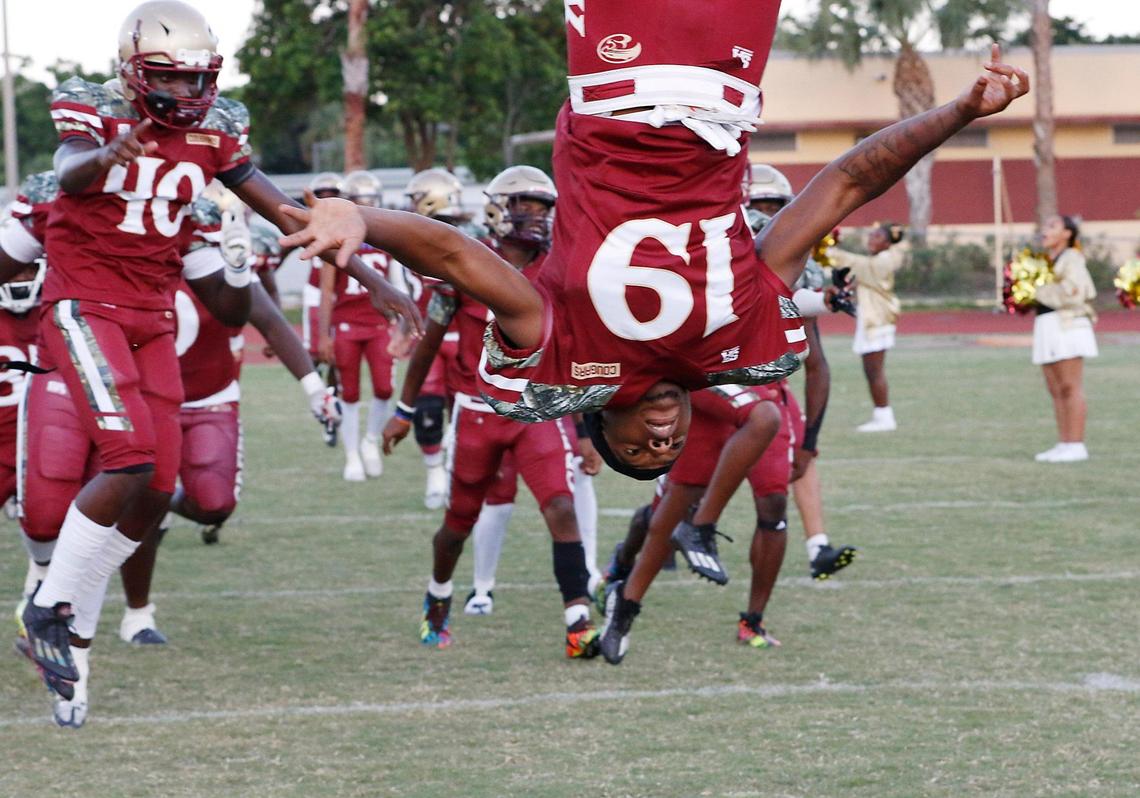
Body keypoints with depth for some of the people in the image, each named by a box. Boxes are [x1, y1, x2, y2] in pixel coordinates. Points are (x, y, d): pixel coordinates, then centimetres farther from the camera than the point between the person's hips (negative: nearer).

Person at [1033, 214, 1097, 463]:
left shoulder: (1071, 259, -5)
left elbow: (1071, 294, -16)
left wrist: (1040, 290, -11)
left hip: (1067, 326, -9)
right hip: (1046, 326, 9)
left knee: (1070, 388, -9)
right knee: (1056, 391, 6)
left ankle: (1076, 445, -10)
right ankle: (1063, 444, 7)